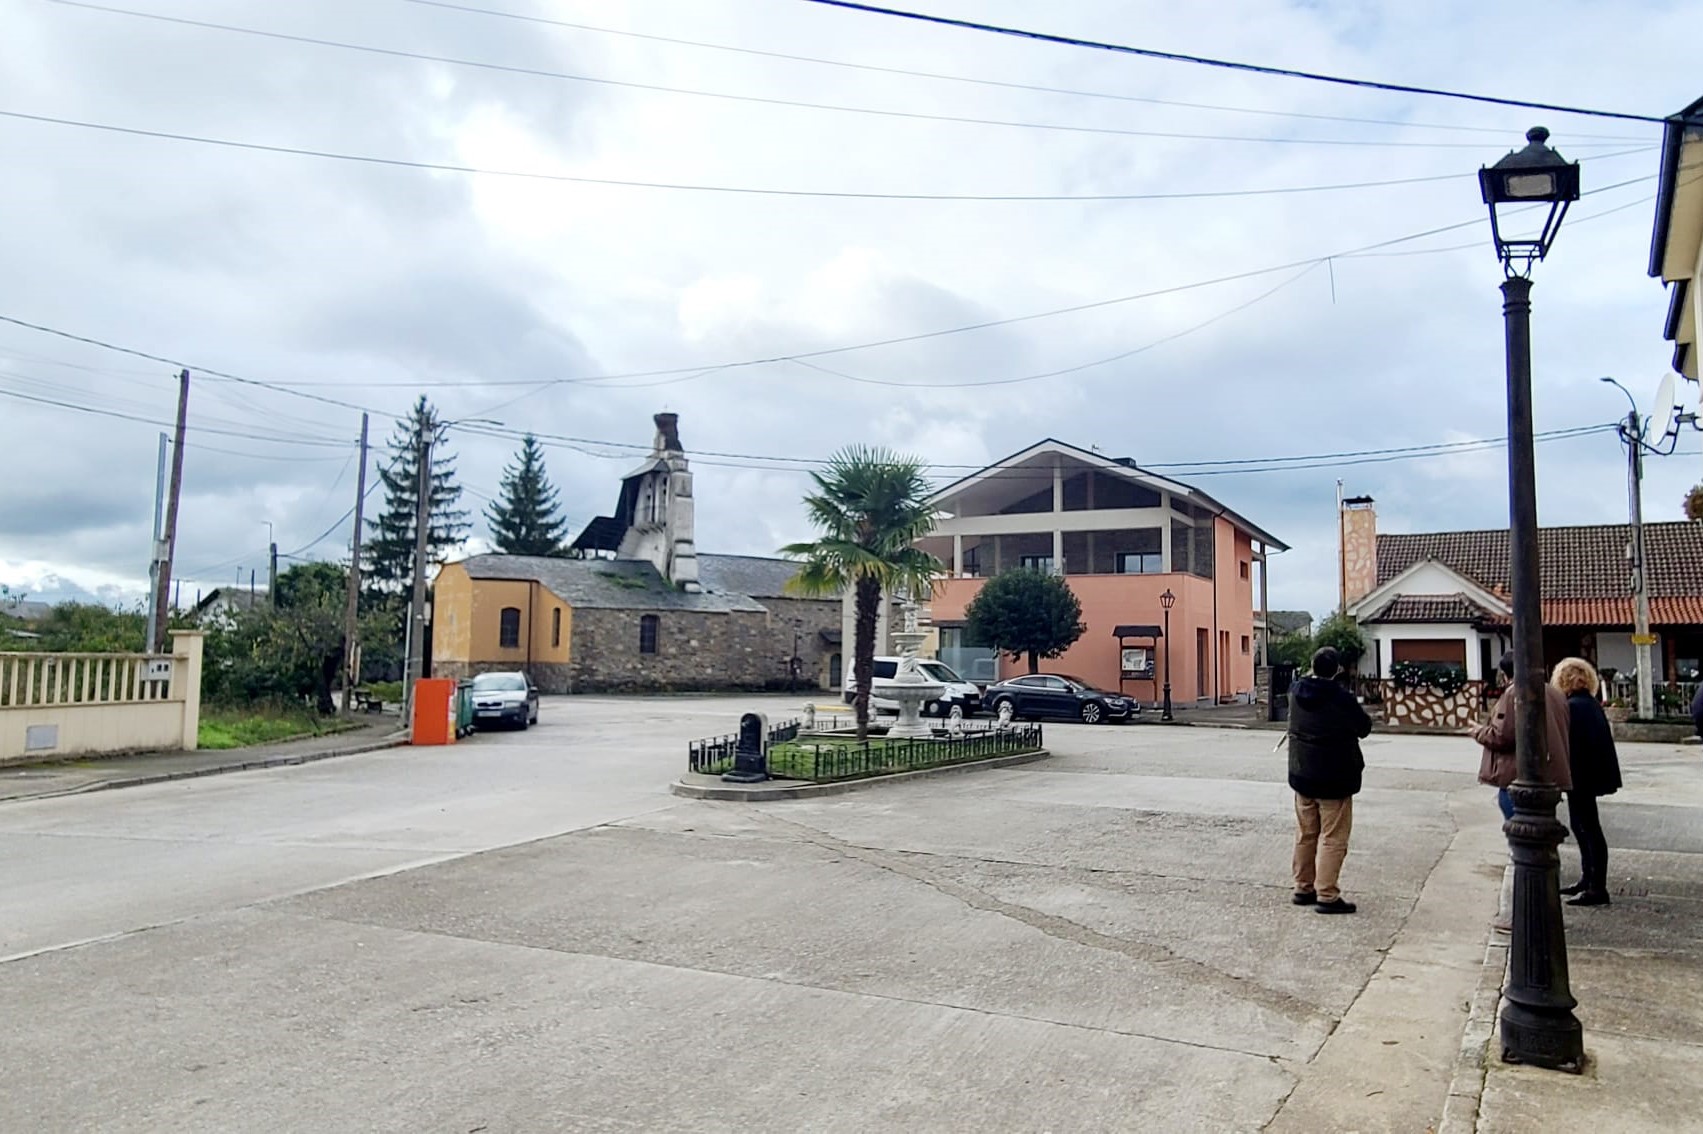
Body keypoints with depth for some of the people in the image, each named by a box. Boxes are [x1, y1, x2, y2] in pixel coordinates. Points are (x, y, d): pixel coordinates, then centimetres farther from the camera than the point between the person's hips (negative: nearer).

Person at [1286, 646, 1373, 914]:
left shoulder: (1296, 691, -3)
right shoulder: (1342, 699, -21)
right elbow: (1364, 728, -6)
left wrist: (1321, 676, 17)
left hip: (1302, 776, 6)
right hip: (1334, 780, -6)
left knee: (1305, 835, 16)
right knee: (1333, 839, 0)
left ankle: (1303, 888, 24)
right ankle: (1326, 895, -1)